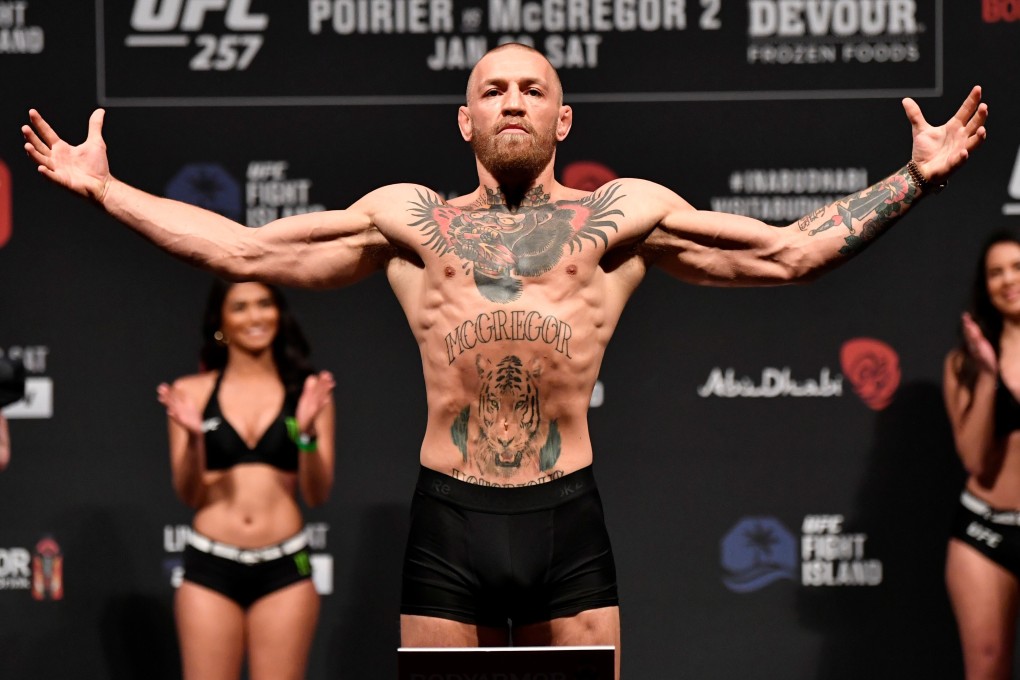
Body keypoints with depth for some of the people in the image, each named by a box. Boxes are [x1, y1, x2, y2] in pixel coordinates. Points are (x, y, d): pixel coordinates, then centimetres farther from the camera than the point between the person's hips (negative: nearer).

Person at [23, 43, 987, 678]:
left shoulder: (622, 215, 12)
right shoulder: (408, 220, 14)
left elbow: (788, 253, 12)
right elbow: (243, 251, 16)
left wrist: (914, 180, 6)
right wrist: (104, 189, 14)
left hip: (568, 518, 0)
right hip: (448, 520, 1)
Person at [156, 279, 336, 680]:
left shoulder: (307, 392, 6)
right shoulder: (192, 392, 4)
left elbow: (317, 493, 2)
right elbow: (188, 494, 3)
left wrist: (307, 432, -15)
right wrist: (194, 438, -14)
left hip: (284, 570, 0)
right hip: (211, 569, 0)